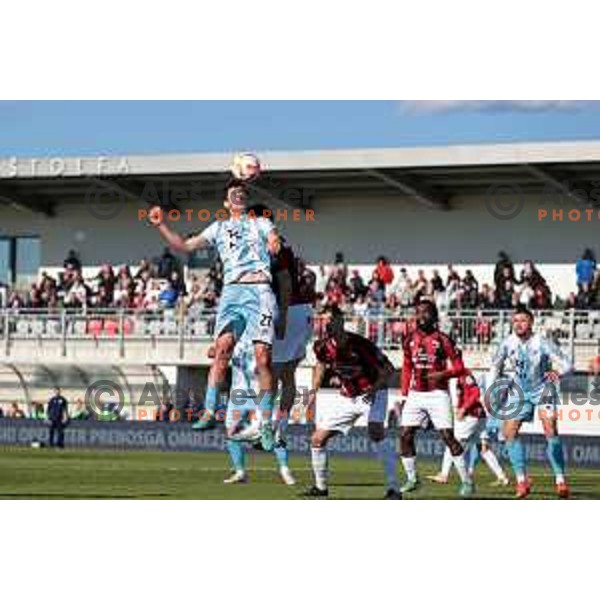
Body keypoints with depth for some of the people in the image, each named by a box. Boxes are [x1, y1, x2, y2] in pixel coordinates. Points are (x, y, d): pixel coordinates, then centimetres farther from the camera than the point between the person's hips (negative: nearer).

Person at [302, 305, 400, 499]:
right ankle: (320, 487, 23)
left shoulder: (359, 344, -24)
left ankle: (393, 489, -33)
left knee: (375, 431, -32)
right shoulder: (322, 346, -8)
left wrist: (374, 388, -31)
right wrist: (314, 391, 11)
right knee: (317, 439, 2)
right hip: (348, 398, 6)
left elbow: (388, 369, -18)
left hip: (372, 394, -6)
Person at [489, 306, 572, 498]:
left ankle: (560, 480, -14)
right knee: (509, 431, -9)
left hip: (542, 389, -4)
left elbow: (567, 364, -19)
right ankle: (522, 480, 3)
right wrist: (492, 389, -1)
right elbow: (496, 366, 8)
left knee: (550, 430, -21)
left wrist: (557, 372, -39)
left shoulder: (543, 343, -19)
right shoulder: (508, 343, -10)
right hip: (519, 391, 4)